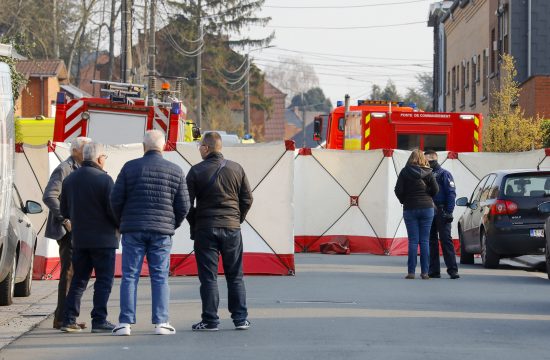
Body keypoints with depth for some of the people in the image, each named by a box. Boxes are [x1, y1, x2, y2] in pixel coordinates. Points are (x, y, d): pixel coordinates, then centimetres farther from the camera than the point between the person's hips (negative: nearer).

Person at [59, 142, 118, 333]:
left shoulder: (70, 179, 8)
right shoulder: (104, 179, -13)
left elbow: (64, 211, 14)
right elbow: (113, 209, -15)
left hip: (79, 238, 6)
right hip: (103, 238, -6)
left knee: (78, 280, 12)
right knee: (104, 281, 0)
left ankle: (69, 320, 8)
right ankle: (99, 320, -5)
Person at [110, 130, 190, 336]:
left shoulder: (130, 168, 0)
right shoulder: (175, 171, 4)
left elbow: (116, 199, 0)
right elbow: (183, 206, 4)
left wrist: (122, 223, 15)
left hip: (133, 230, -1)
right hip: (162, 232, 1)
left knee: (129, 276, 2)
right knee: (160, 278, 4)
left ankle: (125, 323, -1)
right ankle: (161, 323, 0)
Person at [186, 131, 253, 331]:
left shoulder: (197, 171, -5)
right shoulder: (236, 169, 3)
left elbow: (186, 202, -4)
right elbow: (247, 199, 5)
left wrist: (194, 224, 9)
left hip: (205, 228, -2)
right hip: (232, 228, 3)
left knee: (208, 277, 1)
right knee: (235, 276, 9)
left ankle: (210, 320, 0)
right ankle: (240, 318, 8)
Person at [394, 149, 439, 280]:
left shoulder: (405, 172, -2)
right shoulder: (428, 172, 0)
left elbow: (398, 190, -6)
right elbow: (435, 189, -6)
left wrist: (404, 201, 10)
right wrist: (426, 196, 12)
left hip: (410, 209, -1)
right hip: (427, 208, 1)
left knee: (413, 241, 1)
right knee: (425, 241, 3)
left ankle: (411, 272, -4)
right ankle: (424, 272, 0)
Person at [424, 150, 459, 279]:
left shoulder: (444, 174, -1)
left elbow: (451, 194, -7)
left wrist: (448, 212, -16)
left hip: (441, 213, -7)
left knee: (446, 240, -10)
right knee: (431, 241, 6)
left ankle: (452, 270, -11)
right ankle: (434, 270, 9)